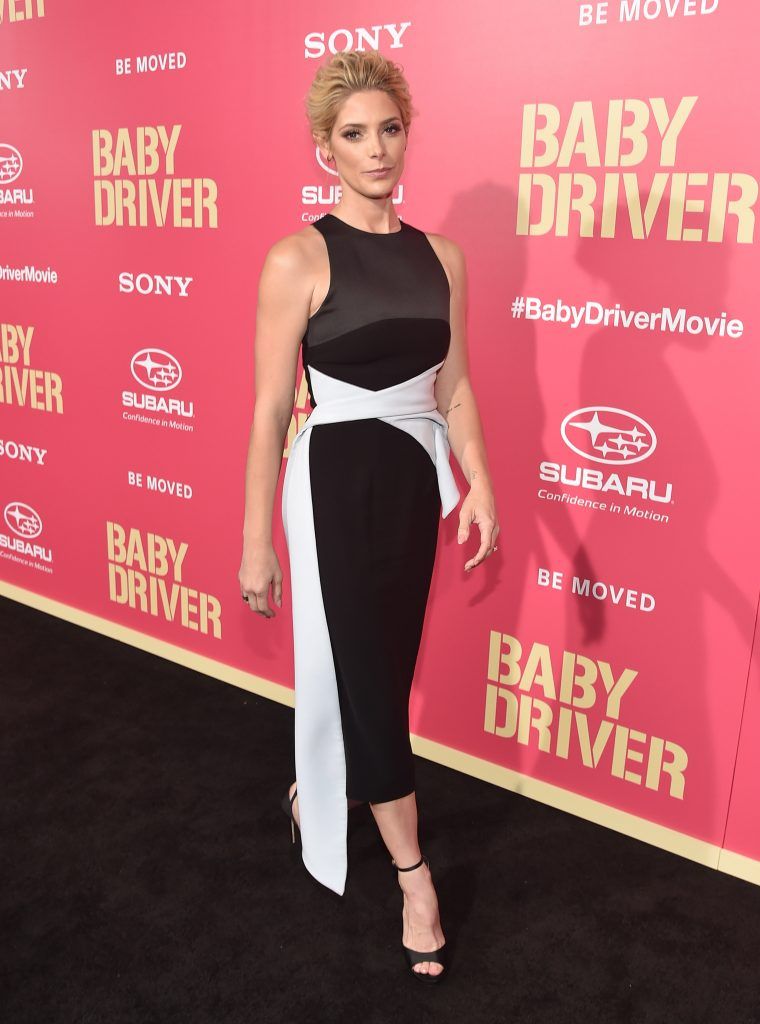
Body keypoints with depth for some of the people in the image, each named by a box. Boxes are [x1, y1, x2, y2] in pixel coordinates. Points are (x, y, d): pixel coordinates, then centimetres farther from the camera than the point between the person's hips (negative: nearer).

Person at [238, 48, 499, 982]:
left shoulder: (440, 256, 6)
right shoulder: (299, 259, -10)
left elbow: (453, 386, 11)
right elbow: (270, 411, -10)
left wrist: (478, 483, 0)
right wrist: (255, 543, -9)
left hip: (414, 480, 6)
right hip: (336, 482, -5)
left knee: (386, 663, 16)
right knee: (363, 671, 2)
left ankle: (316, 783, 45)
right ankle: (413, 875, 18)